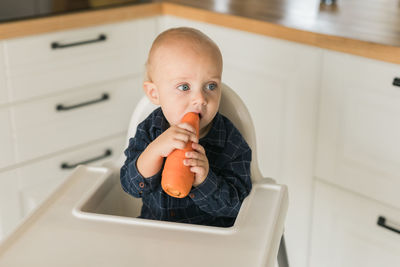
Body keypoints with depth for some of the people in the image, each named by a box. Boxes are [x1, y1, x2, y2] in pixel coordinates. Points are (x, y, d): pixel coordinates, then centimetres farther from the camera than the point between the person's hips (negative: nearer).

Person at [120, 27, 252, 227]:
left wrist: (204, 181, -29)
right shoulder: (149, 130, -4)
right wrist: (156, 150, -28)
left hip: (212, 234, -1)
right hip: (153, 228, 1)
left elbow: (234, 205, -11)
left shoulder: (232, 144, -10)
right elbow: (132, 187, -12)